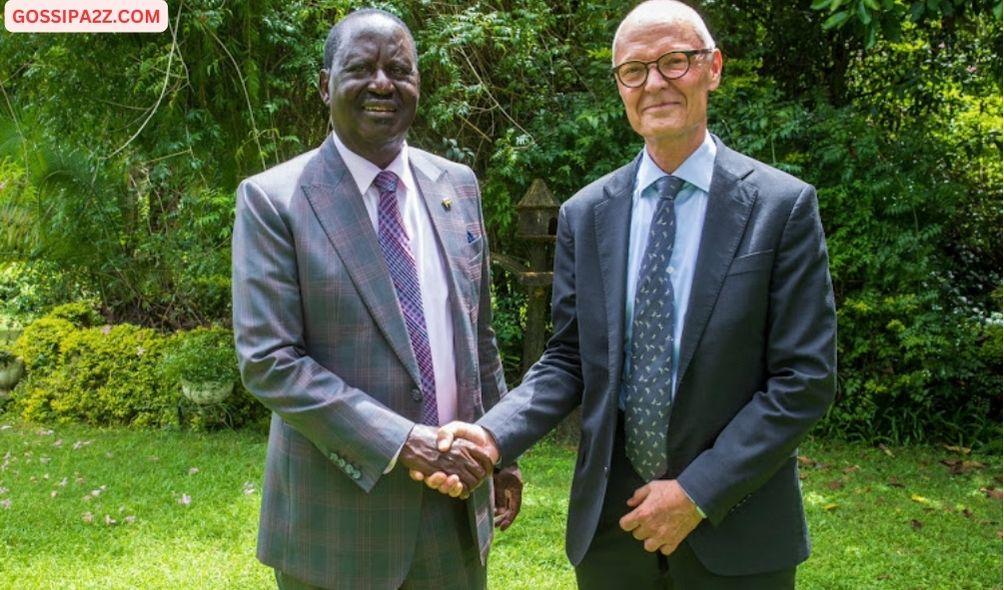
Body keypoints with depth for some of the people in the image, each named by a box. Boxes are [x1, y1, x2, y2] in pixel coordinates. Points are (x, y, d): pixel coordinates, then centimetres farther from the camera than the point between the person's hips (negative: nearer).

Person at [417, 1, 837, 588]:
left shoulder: (783, 206, -7)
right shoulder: (584, 214, 3)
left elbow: (805, 379, -9)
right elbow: (568, 361, 5)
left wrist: (698, 493, -13)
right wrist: (492, 436, -12)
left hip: (735, 529, -2)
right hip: (609, 519, 3)